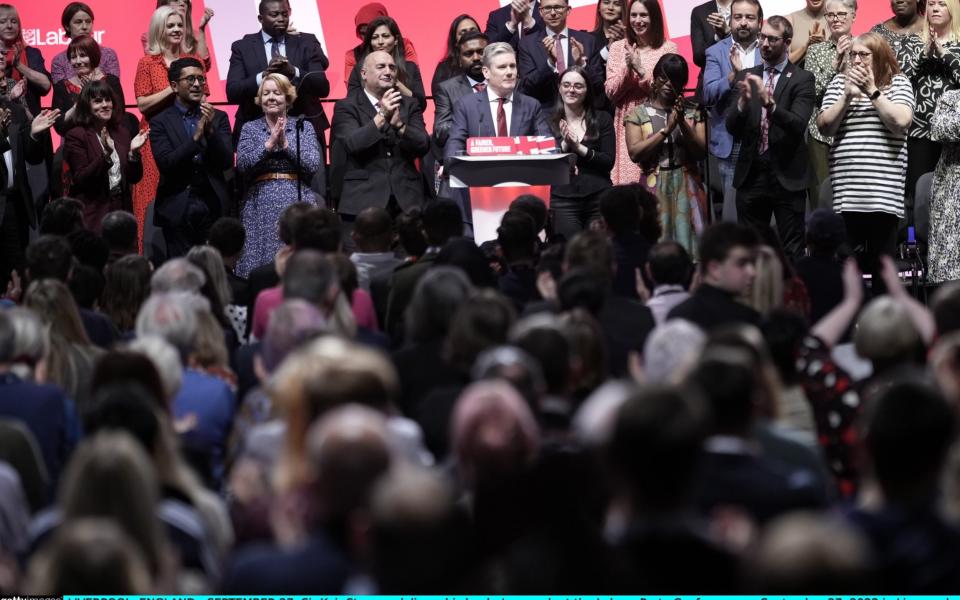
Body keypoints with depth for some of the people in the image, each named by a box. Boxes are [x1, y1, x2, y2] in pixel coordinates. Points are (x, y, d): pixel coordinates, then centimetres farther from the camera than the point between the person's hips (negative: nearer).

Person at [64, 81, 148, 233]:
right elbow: (80, 179, -14)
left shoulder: (121, 133, 10)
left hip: (120, 209, 5)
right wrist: (106, 154, -25)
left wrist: (133, 152, -9)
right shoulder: (76, 136, -6)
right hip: (91, 214, -5)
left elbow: (134, 178, 9)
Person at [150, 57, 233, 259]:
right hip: (178, 210, -2)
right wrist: (196, 137, -18)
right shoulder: (161, 122, 3)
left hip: (214, 209, 2)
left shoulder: (219, 118, 11)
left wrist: (211, 130, -12)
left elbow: (227, 162, 2)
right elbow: (165, 164, -9)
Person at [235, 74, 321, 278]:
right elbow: (242, 164, -3)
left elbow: (313, 165, -3)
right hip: (261, 205, 0)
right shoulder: (250, 128, 13)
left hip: (298, 201, 0)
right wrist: (269, 144, -10)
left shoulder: (304, 127, 11)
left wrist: (285, 143, -9)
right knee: (260, 262, -10)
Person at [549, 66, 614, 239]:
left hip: (598, 198, 1)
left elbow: (609, 161, 1)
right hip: (563, 198, -1)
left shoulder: (602, 120, 9)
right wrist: (564, 145, -14)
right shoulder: (549, 123, 8)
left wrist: (579, 148, -9)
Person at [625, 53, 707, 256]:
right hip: (655, 186, -1)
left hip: (687, 186, 1)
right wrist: (666, 129, -12)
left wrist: (682, 124, -12)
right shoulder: (639, 114, 5)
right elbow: (635, 152, -7)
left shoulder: (693, 113, 8)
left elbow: (701, 152, -1)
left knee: (687, 238, -3)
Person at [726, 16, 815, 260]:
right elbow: (732, 128, 3)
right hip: (751, 173, 4)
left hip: (787, 176, -4)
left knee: (792, 250, -2)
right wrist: (744, 100, -17)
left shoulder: (802, 79, -2)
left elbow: (798, 124, -15)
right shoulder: (746, 77, 10)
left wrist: (769, 102, -29)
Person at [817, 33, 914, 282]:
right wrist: (847, 96, -7)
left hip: (884, 189, -2)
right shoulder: (839, 83, 12)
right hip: (846, 189, 2)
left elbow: (900, 122, -9)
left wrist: (872, 91, -8)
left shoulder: (899, 83, 6)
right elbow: (825, 127, 5)